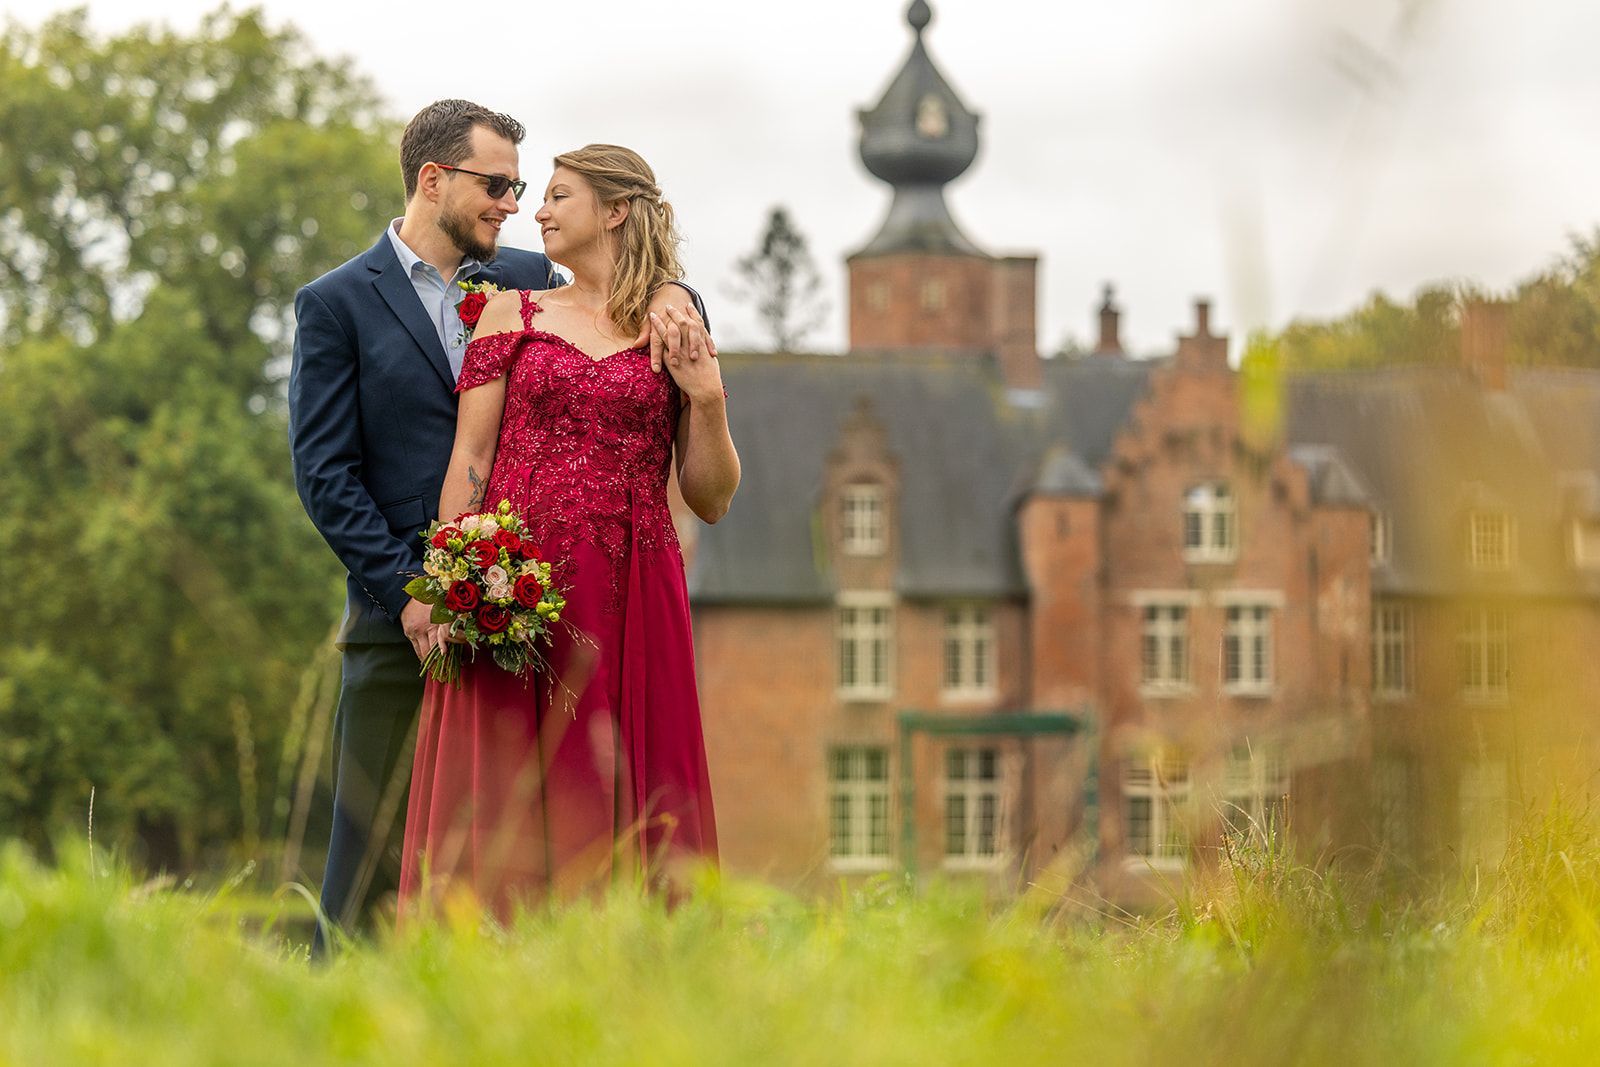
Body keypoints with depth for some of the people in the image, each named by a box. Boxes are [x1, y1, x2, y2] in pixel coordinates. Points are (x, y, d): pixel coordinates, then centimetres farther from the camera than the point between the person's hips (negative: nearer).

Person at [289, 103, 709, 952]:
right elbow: (325, 475, -2)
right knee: (376, 845, -2)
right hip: (400, 623, -4)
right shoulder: (337, 304, 3)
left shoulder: (526, 283, 14)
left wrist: (670, 298, -5)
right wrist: (408, 595, -12)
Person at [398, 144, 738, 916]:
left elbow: (712, 500, 10)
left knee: (623, 807, -1)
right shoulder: (512, 313, 12)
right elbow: (468, 461, 5)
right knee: (508, 807, -3)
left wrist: (707, 398, -5)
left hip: (631, 599, 0)